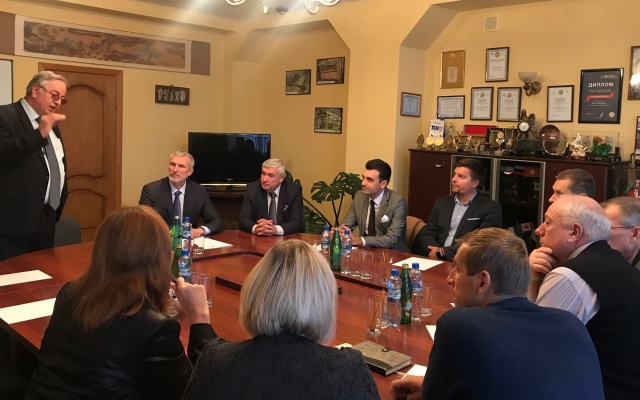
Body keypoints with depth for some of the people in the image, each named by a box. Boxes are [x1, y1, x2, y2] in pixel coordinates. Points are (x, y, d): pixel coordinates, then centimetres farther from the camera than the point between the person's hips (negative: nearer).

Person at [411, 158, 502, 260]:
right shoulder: (442, 203, 16)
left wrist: (444, 252, -13)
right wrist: (435, 251, -11)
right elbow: (427, 232, 10)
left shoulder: (491, 208, 0)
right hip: (436, 260, 3)